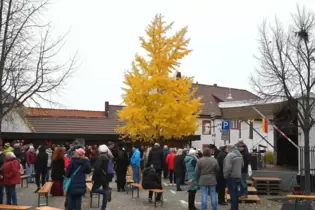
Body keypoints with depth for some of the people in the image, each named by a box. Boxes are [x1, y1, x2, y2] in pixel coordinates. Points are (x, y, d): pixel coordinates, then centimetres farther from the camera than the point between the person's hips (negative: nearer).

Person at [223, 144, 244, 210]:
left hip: (231, 177, -8)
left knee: (232, 193, -2)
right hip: (238, 176, 8)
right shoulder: (240, 155, 7)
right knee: (236, 193, 15)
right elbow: (242, 165, 16)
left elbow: (228, 167, -23)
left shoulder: (230, 155, -20)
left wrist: (225, 175, -12)